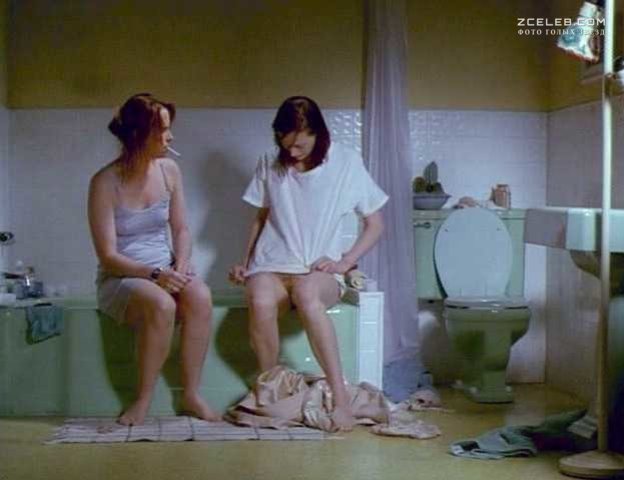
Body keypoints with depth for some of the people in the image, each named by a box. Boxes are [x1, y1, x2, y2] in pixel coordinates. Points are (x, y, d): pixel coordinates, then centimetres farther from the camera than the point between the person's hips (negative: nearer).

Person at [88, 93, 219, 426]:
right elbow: (108, 256, -13)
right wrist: (153, 274, -27)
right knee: (161, 305, -36)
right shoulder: (106, 183, -12)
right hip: (121, 277, -4)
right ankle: (143, 400, -18)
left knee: (201, 297, -29)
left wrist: (181, 265, -12)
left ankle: (191, 394, -17)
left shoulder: (169, 170, 2)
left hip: (165, 271, 4)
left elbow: (181, 229, 8)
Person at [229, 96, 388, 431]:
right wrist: (246, 262, 8)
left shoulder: (346, 162, 0)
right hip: (271, 264, 2)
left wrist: (345, 262, -9)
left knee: (306, 294, -40)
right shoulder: (269, 164, 8)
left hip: (319, 269, -2)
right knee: (260, 303, -35)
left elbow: (375, 224, 4)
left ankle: (340, 396, -39)